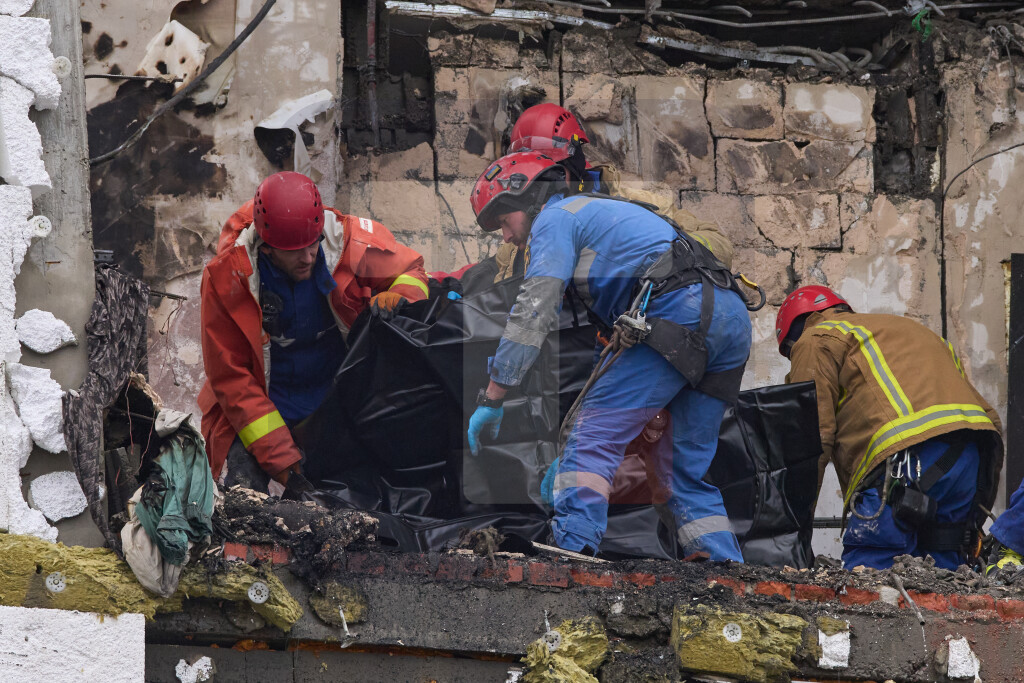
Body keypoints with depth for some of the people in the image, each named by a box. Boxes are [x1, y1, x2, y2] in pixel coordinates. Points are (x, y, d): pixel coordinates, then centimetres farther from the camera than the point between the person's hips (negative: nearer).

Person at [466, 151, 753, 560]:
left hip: (682, 310, -9)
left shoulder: (554, 218, 9)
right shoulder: (604, 211, 37)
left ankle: (572, 548, -24)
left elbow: (532, 313, -3)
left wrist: (492, 399, -2)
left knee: (596, 430, -9)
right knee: (687, 468, 13)